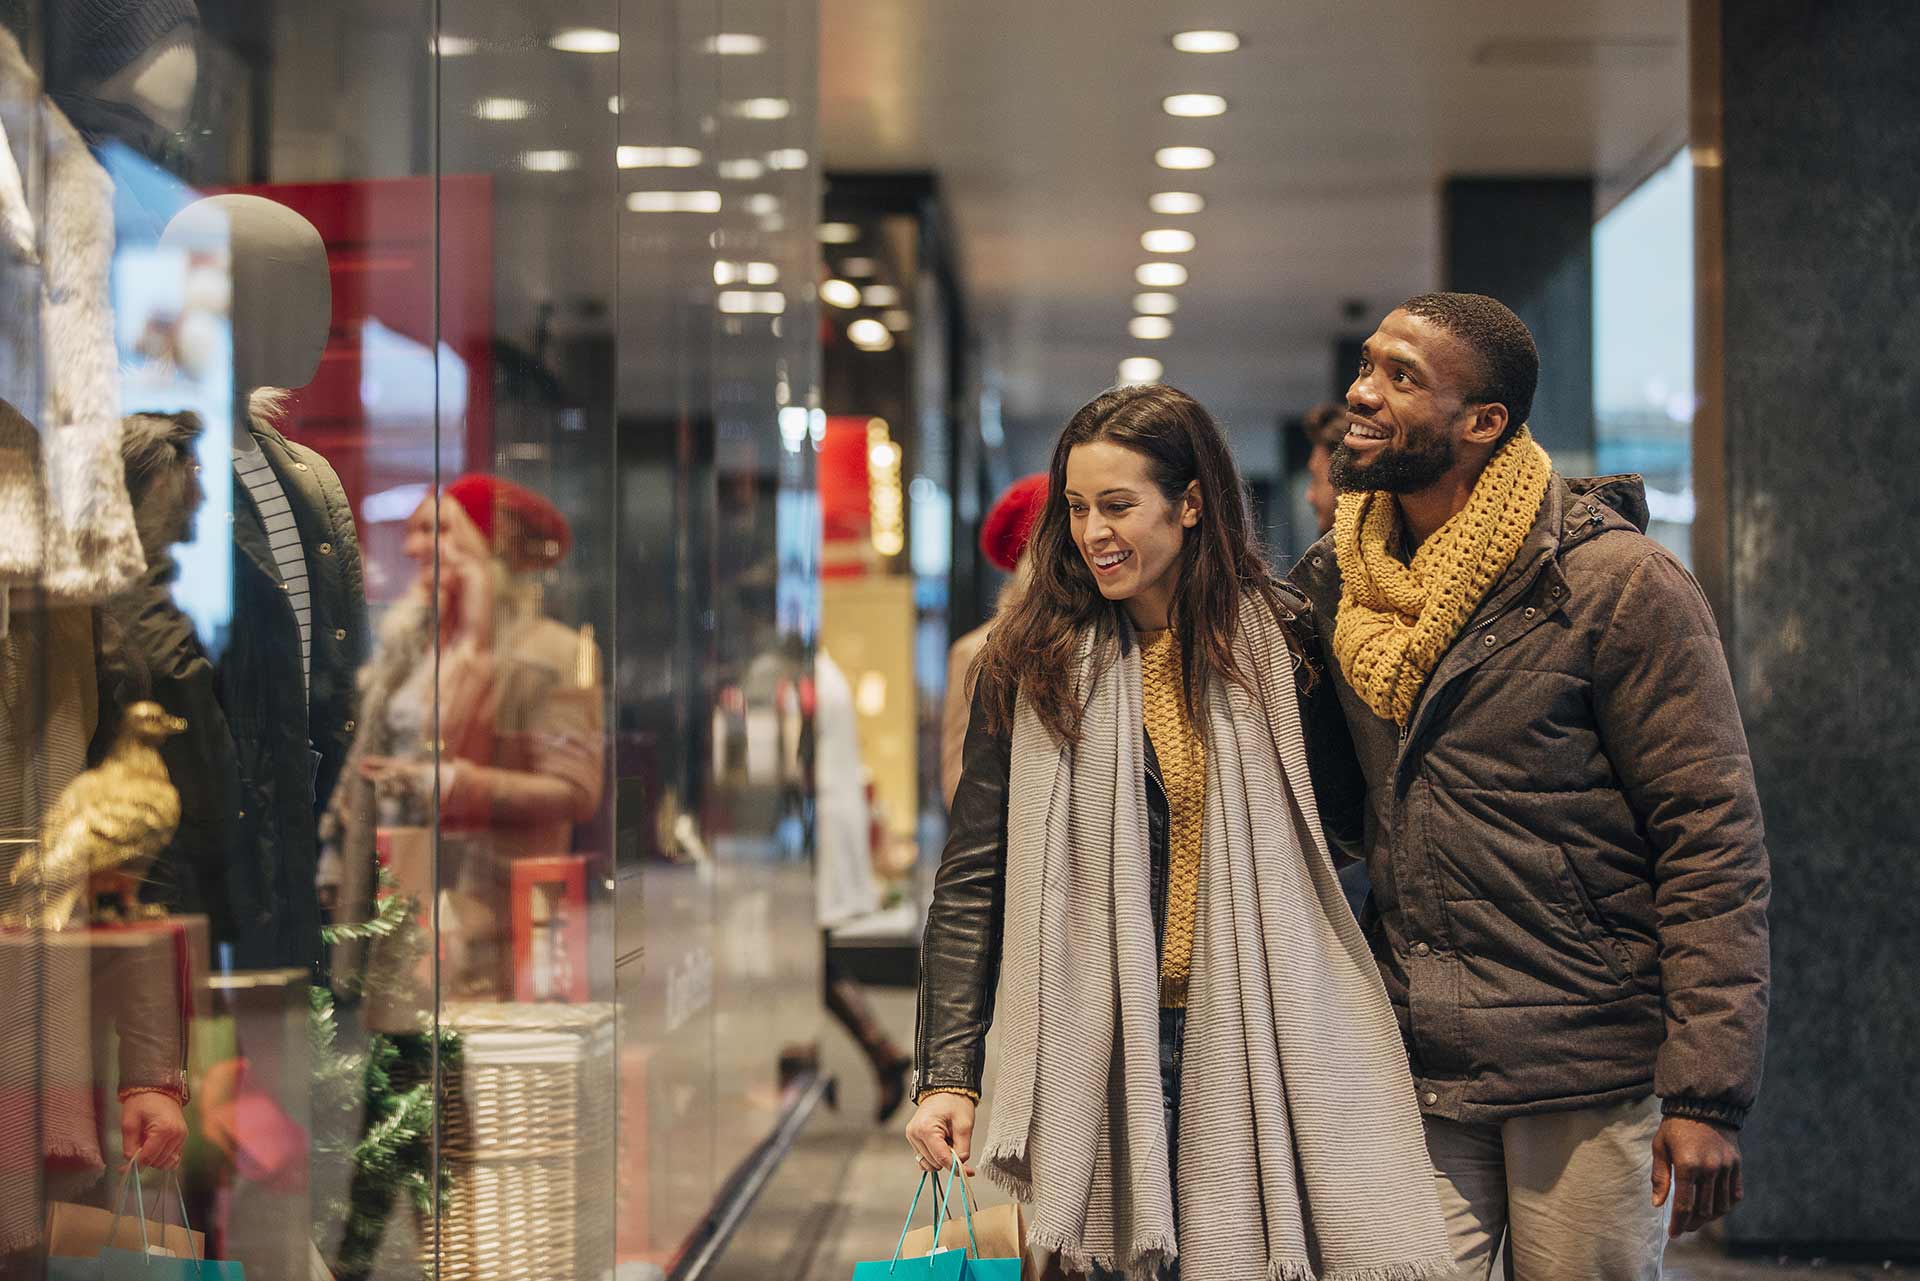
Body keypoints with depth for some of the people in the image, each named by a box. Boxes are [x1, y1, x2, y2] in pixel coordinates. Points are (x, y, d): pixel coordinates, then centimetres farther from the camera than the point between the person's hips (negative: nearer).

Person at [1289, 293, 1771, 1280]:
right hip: (1410, 1073, 5)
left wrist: (1707, 1095, -15)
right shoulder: (1331, 585, 8)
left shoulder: (1618, 583, -9)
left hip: (1590, 1073, -4)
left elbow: (1714, 844, -11)